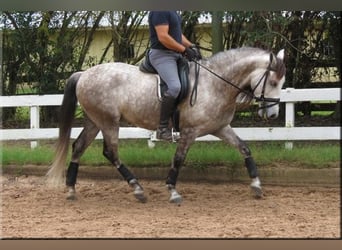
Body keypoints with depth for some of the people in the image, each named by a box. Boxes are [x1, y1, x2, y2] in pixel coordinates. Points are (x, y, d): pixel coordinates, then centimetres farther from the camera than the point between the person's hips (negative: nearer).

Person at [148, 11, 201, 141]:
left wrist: (191, 46, 6)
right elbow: (163, 37, -24)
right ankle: (163, 128, -23)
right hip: (161, 55, -11)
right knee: (174, 86, -29)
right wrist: (184, 49, -19)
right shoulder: (159, 12, -18)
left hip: (175, 54, 11)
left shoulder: (172, 12, 14)